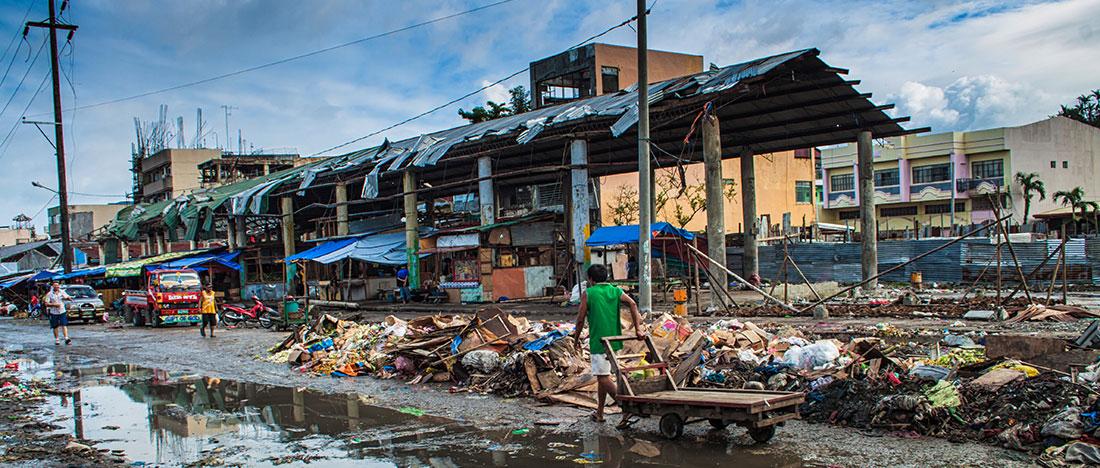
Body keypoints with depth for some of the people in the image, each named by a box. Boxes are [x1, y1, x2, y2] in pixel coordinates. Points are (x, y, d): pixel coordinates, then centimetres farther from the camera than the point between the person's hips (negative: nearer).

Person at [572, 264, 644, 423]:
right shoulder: (616, 291, 8)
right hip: (614, 340, 6)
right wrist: (638, 329, -12)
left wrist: (576, 338, 11)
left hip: (598, 341, -6)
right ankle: (599, 413, 24)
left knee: (603, 377, -7)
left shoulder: (588, 293, -2)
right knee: (602, 376, 17)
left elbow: (580, 319, -3)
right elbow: (632, 304, -9)